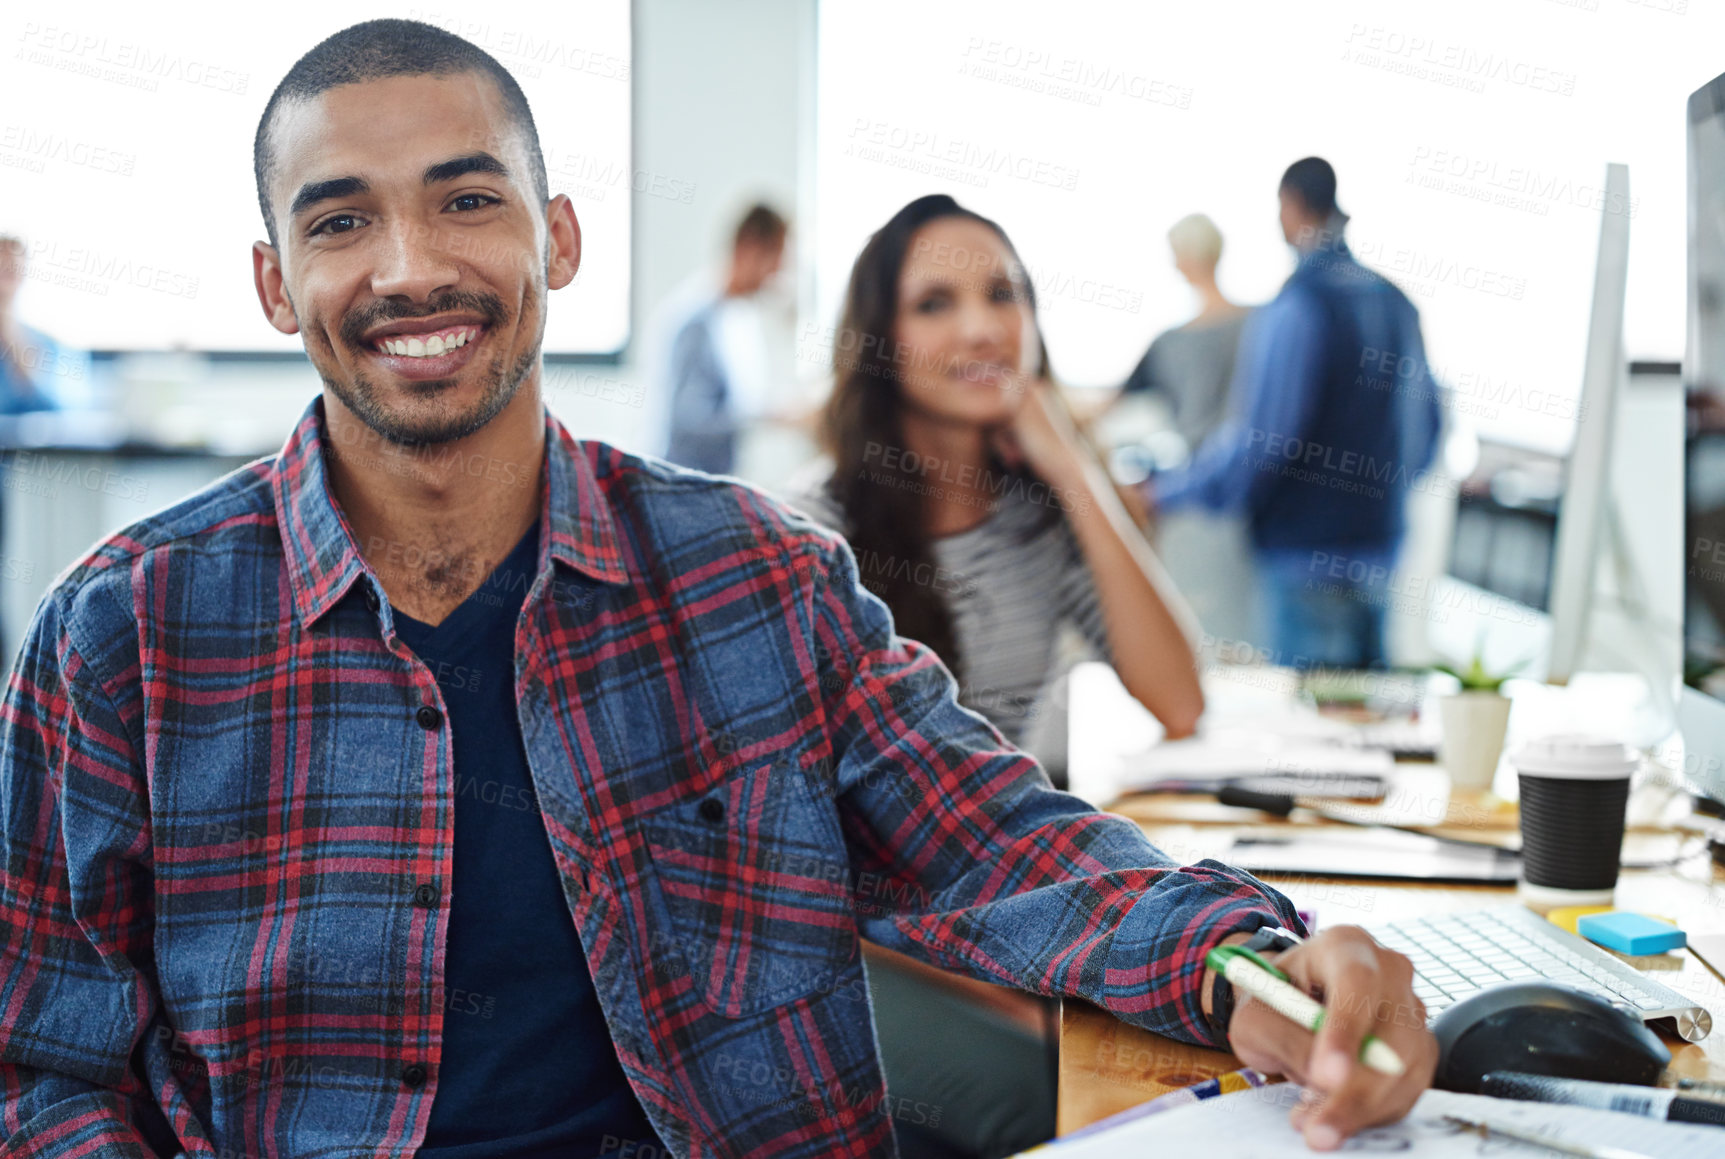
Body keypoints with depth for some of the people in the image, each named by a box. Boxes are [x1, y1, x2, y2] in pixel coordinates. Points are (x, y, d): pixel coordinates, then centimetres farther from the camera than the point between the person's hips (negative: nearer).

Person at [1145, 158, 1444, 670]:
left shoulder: (1293, 309, -16)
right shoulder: (1397, 304, 7)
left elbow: (1258, 441, -18)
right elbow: (1424, 428, 14)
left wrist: (1161, 493, -6)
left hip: (1304, 552, -7)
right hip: (1378, 546, 7)